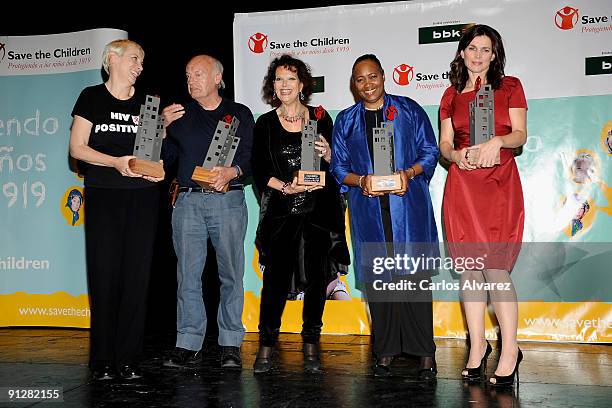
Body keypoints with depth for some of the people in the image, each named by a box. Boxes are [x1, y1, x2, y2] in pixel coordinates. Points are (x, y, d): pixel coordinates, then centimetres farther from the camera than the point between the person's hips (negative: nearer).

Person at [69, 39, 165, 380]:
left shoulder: (146, 102, 14)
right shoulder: (92, 98, 5)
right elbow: (77, 148, -1)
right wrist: (115, 162, -15)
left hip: (142, 196, 3)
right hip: (103, 197, -2)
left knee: (138, 275, 0)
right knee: (104, 274, -2)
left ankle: (128, 358, 7)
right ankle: (103, 359, 8)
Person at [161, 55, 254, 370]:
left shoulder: (239, 114, 11)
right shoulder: (180, 114, 18)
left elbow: (251, 157, 1)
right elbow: (165, 158, 15)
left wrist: (232, 171, -18)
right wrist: (164, 128, 1)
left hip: (228, 200, -2)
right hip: (188, 201, 2)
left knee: (231, 274, -1)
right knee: (188, 275, 0)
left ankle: (231, 345, 7)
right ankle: (188, 346, 6)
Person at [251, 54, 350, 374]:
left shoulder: (320, 117, 9)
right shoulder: (265, 123, 8)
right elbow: (259, 171, 3)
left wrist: (327, 154, -11)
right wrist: (285, 187, -12)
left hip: (318, 209, 1)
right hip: (280, 212, 0)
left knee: (316, 276, 2)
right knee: (276, 276, -5)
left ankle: (311, 346, 14)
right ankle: (266, 345, 6)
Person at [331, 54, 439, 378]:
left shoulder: (408, 110, 8)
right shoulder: (346, 120, 14)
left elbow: (430, 152, 6)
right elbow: (339, 166, 12)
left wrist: (409, 173, -12)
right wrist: (360, 181, -8)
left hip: (408, 203, -2)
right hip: (368, 208, 2)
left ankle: (425, 353, 1)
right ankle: (385, 352, 11)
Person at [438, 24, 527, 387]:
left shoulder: (510, 87, 9)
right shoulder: (452, 95, 15)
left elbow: (520, 134, 2)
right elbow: (444, 143, 11)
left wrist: (497, 141, -19)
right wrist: (456, 155, -10)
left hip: (500, 182, -3)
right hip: (461, 185, 3)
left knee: (495, 268, -10)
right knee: (469, 268, 2)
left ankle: (510, 349, 2)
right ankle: (478, 345, 13)